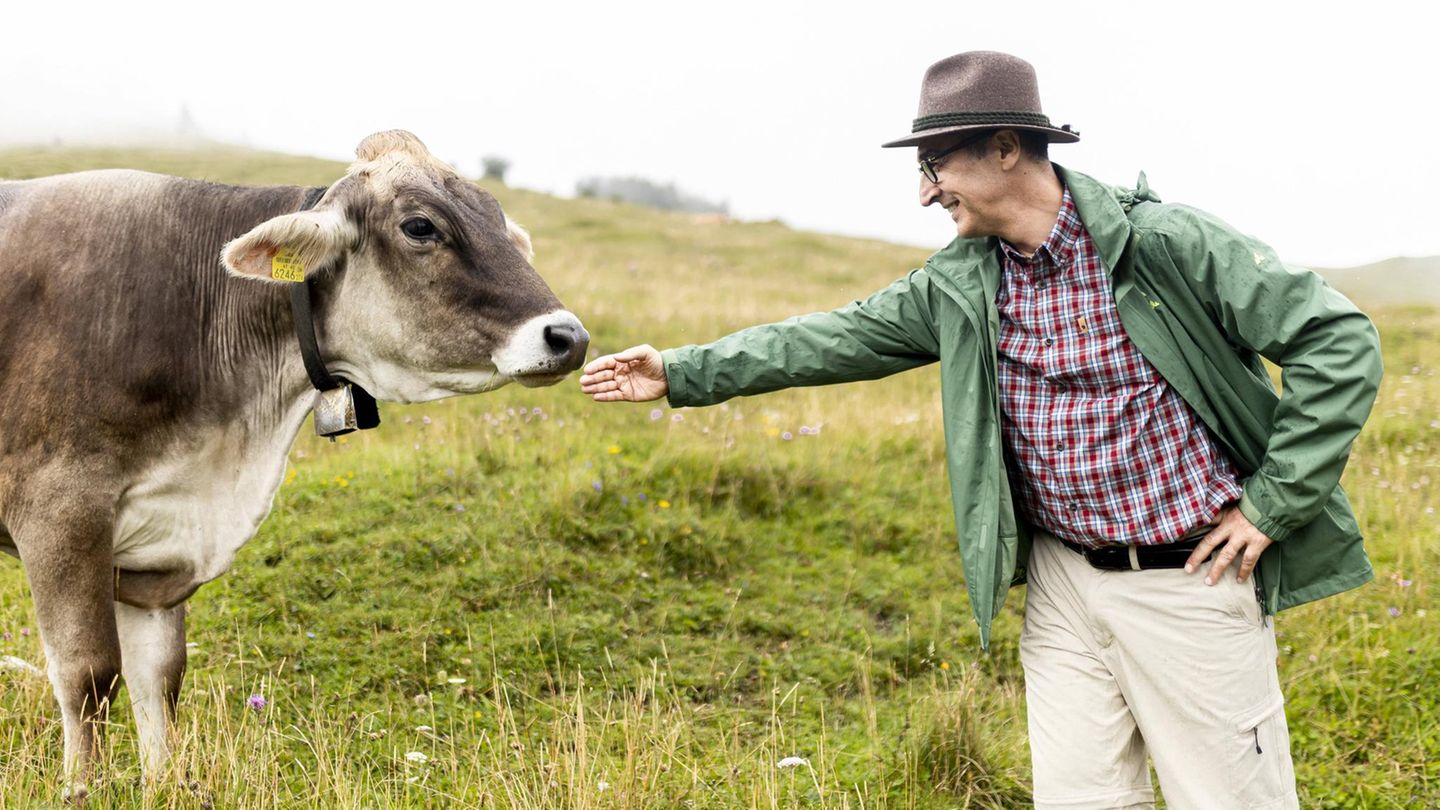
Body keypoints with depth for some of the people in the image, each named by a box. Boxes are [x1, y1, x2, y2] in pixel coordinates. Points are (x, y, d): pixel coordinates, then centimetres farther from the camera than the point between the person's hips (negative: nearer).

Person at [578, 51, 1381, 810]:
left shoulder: (1168, 242, -14)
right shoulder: (960, 283, 4)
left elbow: (1341, 341, -14)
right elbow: (837, 338, 11)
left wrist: (1273, 503, -13)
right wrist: (682, 372, 9)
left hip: (1190, 582, -5)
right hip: (1065, 584, 5)